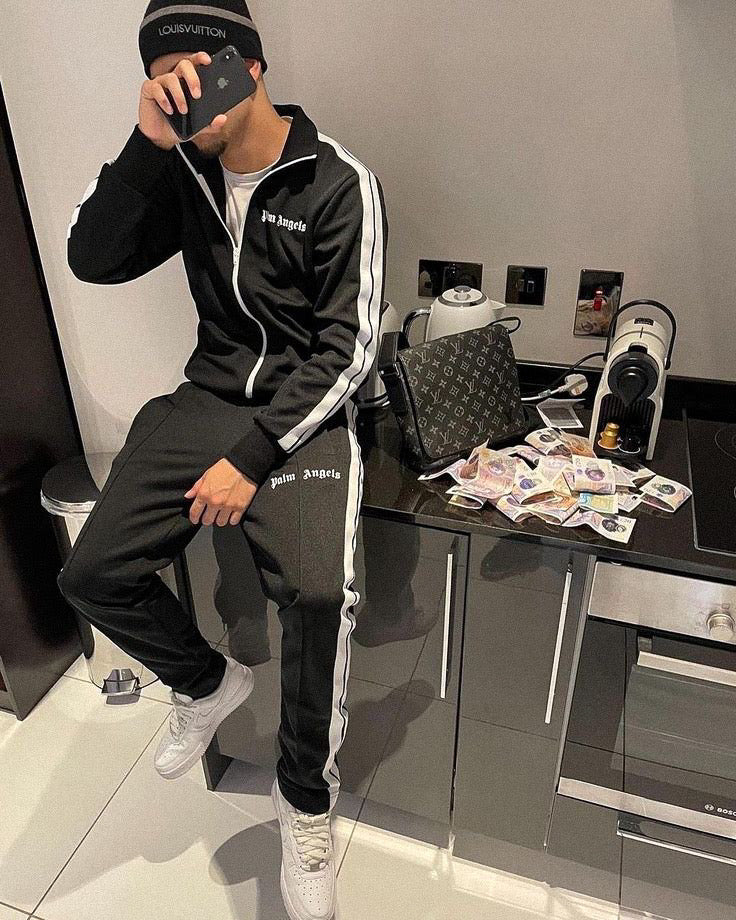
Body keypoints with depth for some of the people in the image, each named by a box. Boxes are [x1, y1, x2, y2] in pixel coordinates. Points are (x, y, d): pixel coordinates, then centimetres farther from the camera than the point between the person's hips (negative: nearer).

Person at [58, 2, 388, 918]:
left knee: (317, 593, -29)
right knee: (93, 574, -10)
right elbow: (91, 259, 1)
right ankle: (208, 681, 21)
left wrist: (253, 456, -20)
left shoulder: (340, 184, -7)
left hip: (304, 408, -5)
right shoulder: (185, 171, 8)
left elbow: (347, 346, -13)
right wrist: (146, 144, -11)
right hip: (209, 394, 5)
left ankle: (305, 803, 0)